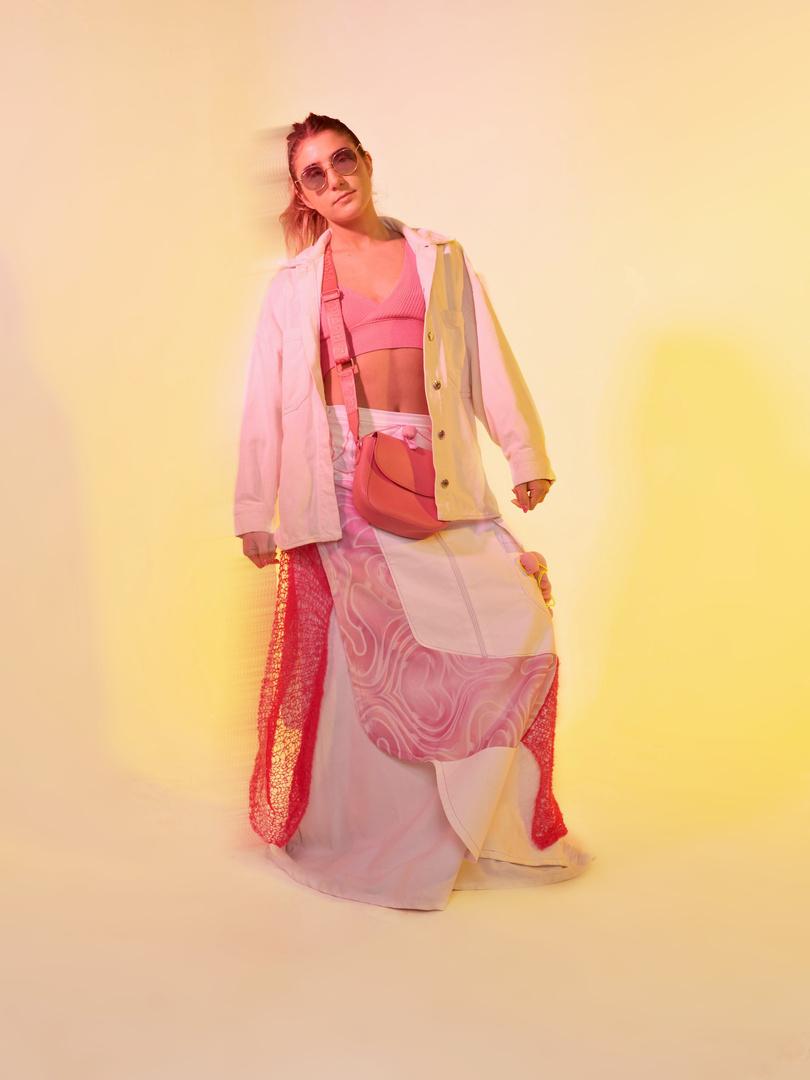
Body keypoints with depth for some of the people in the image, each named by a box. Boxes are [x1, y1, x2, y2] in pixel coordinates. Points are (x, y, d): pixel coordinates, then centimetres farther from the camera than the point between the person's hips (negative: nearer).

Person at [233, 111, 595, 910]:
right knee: (359, 652, -4)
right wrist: (254, 509, 4)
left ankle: (478, 811, 14)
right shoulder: (292, 285, 12)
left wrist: (526, 454, 8)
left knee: (514, 613, -6)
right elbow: (264, 401, 8)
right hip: (343, 477, -2)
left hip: (432, 480, 2)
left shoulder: (439, 259, 15)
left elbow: (489, 361, 12)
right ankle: (363, 826, 15)